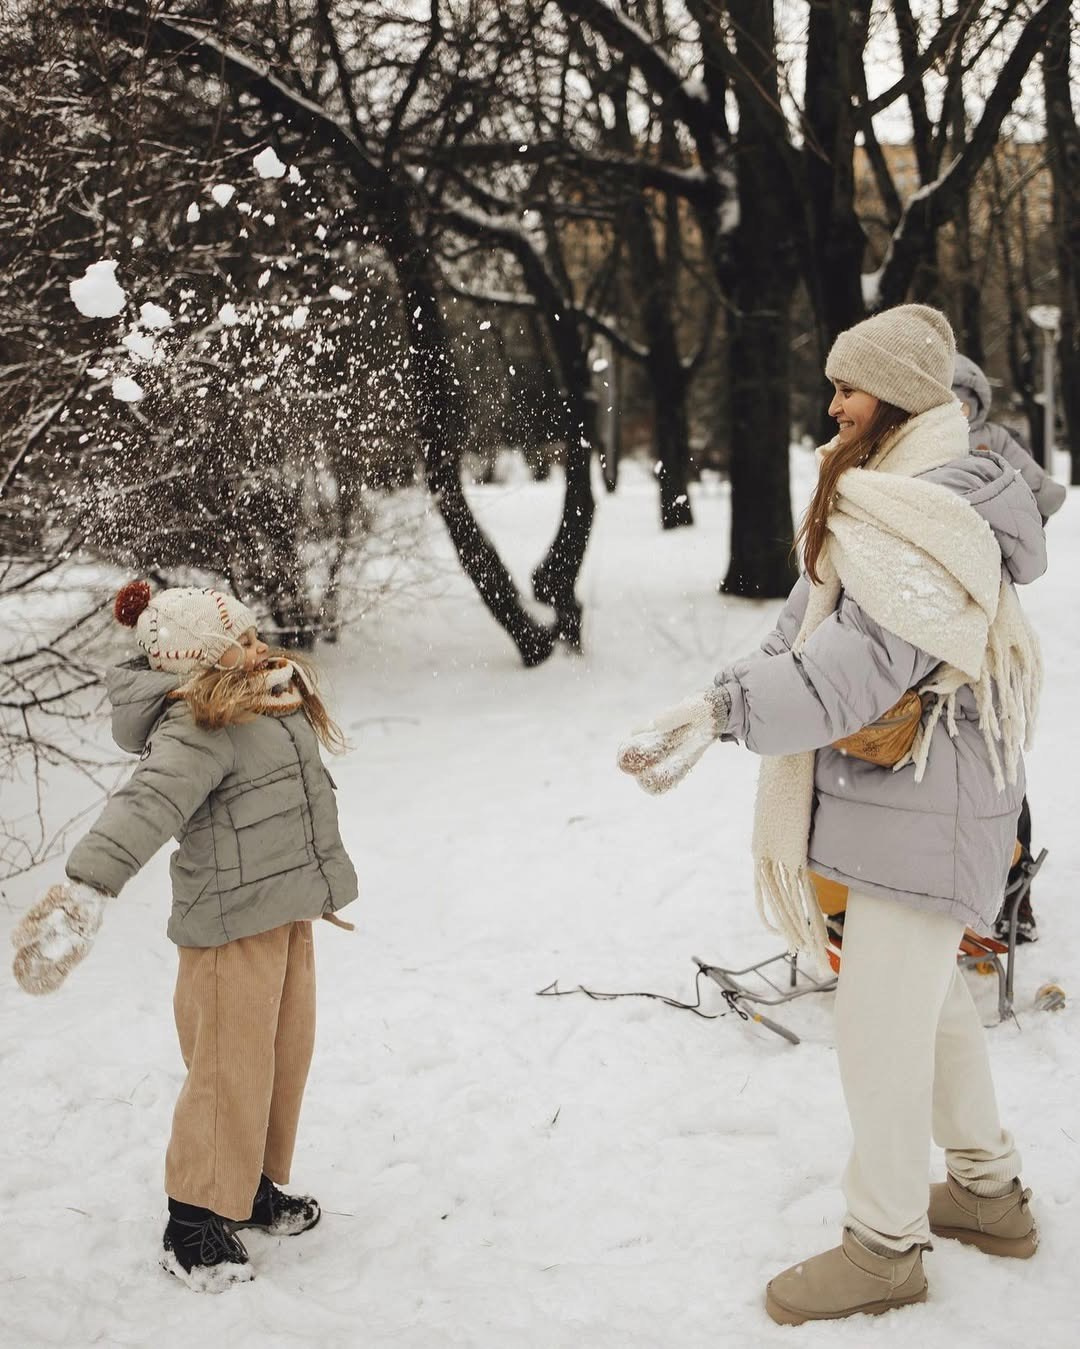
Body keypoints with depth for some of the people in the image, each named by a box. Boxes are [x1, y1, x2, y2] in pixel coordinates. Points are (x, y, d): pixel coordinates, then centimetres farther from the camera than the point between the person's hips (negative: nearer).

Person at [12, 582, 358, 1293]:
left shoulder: (269, 698, 9)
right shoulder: (197, 728, -22)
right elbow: (145, 804, -39)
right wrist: (85, 888, -52)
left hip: (286, 913, 10)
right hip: (233, 924, -10)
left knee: (286, 1054, 17)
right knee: (232, 1069, -2)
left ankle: (254, 1187, 34)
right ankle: (196, 1223, 12)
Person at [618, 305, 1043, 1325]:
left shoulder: (941, 512, -20)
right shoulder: (876, 496, 12)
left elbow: (862, 662, -30)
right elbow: (812, 626, 7)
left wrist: (719, 715, -35)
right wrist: (716, 708, -7)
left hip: (924, 798, -10)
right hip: (888, 784, 10)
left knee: (880, 1017, -2)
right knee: (927, 995, 20)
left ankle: (885, 1244, 13)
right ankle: (988, 1190, 37)